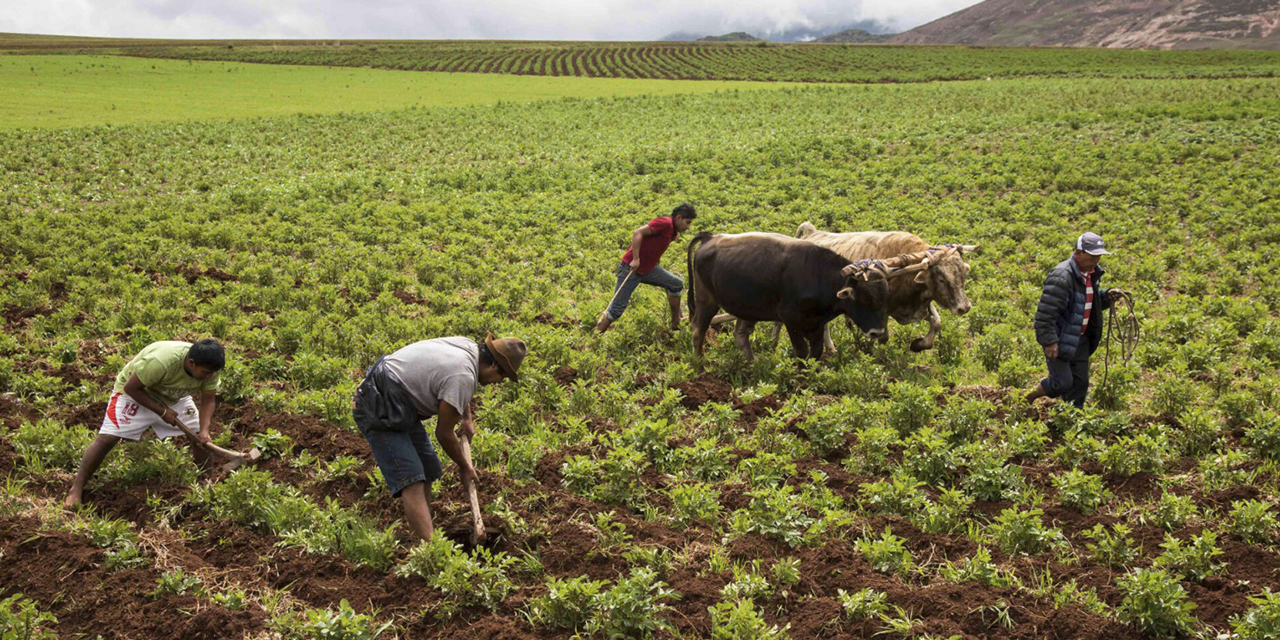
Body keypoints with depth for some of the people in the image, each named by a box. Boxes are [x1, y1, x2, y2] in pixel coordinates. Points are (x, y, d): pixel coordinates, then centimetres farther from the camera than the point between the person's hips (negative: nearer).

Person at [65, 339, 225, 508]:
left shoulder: (209, 368, -24)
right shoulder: (160, 361, -42)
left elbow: (208, 400, -12)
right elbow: (131, 388, -29)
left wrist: (204, 431, -27)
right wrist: (162, 411, -28)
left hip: (174, 398, 5)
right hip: (135, 392, -5)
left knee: (202, 438, -2)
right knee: (107, 438, -16)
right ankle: (76, 489, -5)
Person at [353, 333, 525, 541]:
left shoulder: (469, 346, 2)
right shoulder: (463, 377, -25)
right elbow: (443, 433, -13)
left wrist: (467, 418, 27)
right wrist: (464, 467, 2)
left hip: (401, 406, 11)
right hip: (379, 411, -11)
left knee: (427, 471, 14)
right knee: (412, 481, -19)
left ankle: (426, 536, 20)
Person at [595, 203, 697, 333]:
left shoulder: (672, 232, 11)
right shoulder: (664, 222, -17)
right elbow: (637, 233, -26)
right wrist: (635, 259, -27)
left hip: (648, 268, 9)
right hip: (631, 268, -9)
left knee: (676, 284, 2)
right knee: (617, 309, -7)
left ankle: (676, 324, 10)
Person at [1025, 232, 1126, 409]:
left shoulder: (1091, 272, 5)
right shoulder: (1062, 277, -25)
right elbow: (1045, 312, -28)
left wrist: (1107, 296, 1)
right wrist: (1049, 341, -29)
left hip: (1080, 338, 8)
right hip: (1059, 339, -8)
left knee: (1080, 382, 11)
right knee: (1063, 382, -5)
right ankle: (1028, 398, 19)